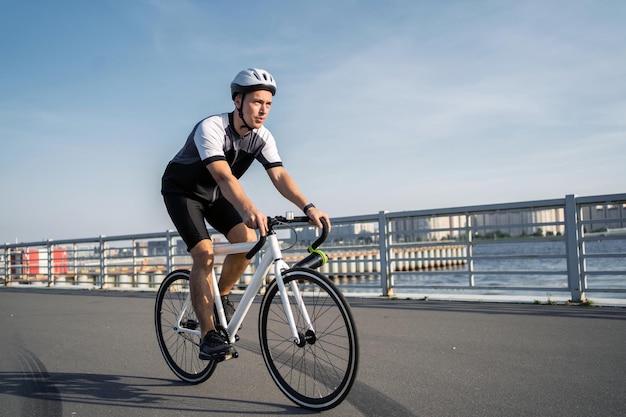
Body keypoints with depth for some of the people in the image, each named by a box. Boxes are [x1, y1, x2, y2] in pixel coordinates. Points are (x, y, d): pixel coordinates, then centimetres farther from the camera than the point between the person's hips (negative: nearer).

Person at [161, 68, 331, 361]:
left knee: (248, 240, -15)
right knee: (204, 253, -20)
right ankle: (209, 336, -13)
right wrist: (249, 210, -65)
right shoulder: (211, 128, -32)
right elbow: (223, 176, -48)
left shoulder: (262, 137, -14)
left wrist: (308, 207, -42)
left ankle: (221, 297, 10)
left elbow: (279, 175, -26)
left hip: (214, 194, 6)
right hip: (182, 190, -5)